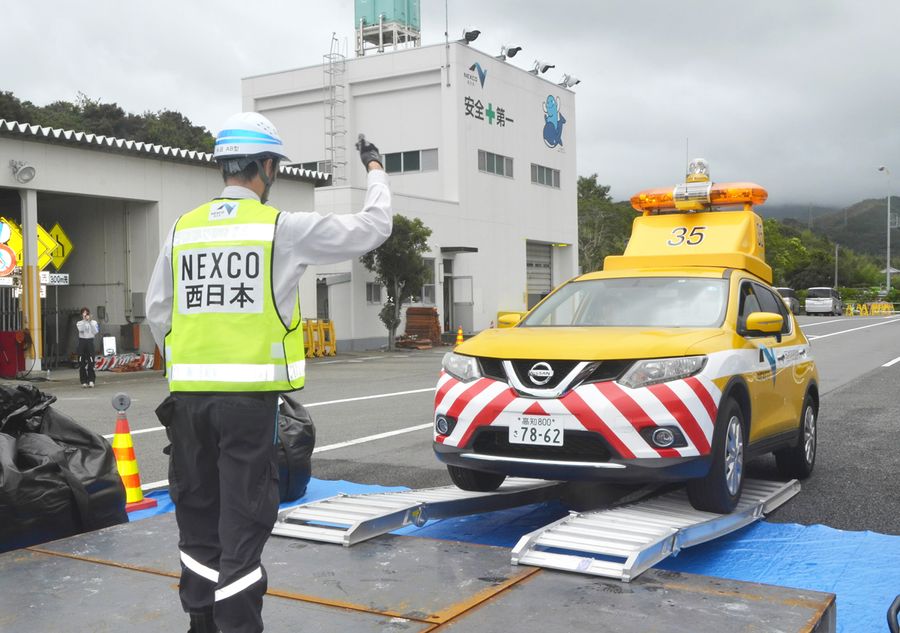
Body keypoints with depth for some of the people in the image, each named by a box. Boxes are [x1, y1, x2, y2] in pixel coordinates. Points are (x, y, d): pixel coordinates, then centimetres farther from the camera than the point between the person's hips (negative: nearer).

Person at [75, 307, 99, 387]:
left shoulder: (93, 322, 8)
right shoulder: (79, 323, 8)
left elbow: (96, 332, -7)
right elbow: (81, 329, -13)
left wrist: (90, 322, -9)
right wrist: (84, 320, -15)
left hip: (90, 342, -1)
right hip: (82, 342, 1)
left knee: (91, 362, -7)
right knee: (82, 363, -1)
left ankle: (91, 381, -1)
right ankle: (84, 381, 3)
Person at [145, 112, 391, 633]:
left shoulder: (183, 229, 8)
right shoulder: (283, 227, -6)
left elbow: (158, 311, 12)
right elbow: (373, 227, 2)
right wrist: (376, 169, 19)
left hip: (188, 393, 5)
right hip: (249, 395, -5)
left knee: (198, 512, 16)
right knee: (244, 520, 2)